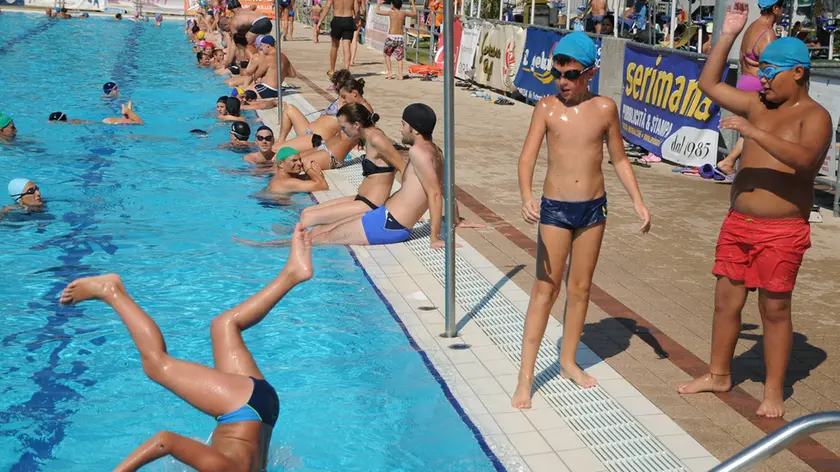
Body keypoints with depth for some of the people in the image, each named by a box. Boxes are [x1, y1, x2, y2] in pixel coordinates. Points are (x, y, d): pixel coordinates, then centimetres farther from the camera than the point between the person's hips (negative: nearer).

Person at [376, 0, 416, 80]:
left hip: (391, 37, -3)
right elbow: (414, 13, 22)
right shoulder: (404, 13, 5)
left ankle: (389, 73, 6)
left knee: (387, 55, 15)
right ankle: (400, 75, -5)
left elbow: (377, 11, 3)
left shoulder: (391, 12, -4)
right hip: (400, 37, 3)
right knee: (399, 58, 6)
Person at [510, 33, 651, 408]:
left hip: (593, 208, 2)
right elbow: (528, 156, -16)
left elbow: (619, 159, 7)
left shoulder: (605, 108, -2)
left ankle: (568, 360, 29)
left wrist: (638, 201, 0)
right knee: (545, 290, -2)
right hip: (555, 208, -2)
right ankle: (525, 377, 2)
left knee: (580, 289, 12)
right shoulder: (547, 108, -7)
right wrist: (526, 196, -33)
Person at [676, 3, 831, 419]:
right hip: (737, 224, 6)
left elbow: (805, 159, -28)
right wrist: (728, 34, 7)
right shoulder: (758, 105, 10)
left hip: (781, 231, -6)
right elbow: (708, 84, 14)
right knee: (726, 299, 12)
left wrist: (754, 132, -34)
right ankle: (718, 374, 27)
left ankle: (774, 391, 15)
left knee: (774, 309, 3)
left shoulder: (814, 116, -9)